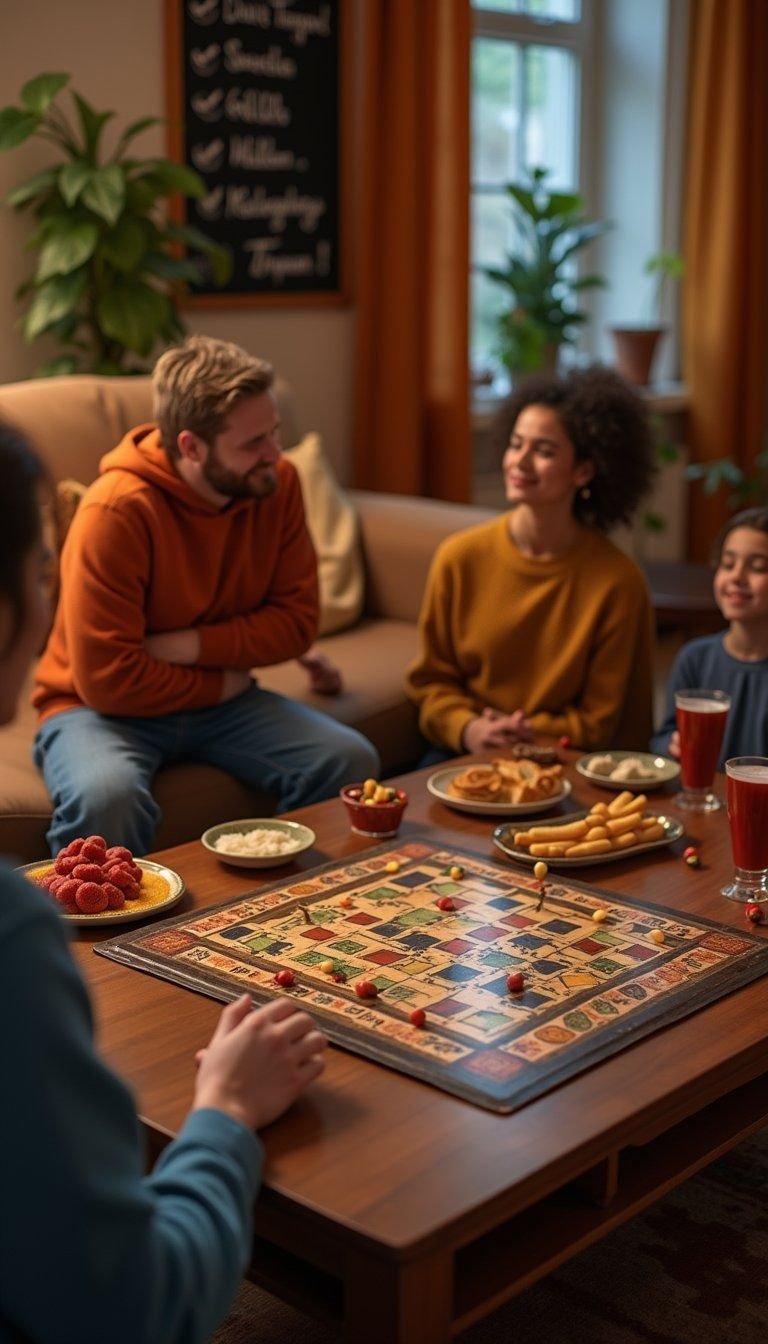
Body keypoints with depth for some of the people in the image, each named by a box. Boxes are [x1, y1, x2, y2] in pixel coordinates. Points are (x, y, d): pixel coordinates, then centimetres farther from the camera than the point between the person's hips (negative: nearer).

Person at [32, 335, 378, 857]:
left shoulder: (277, 483, -7)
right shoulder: (118, 511, -23)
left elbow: (297, 620, -5)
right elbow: (108, 678, -23)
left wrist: (192, 646, -18)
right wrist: (222, 682, -10)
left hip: (220, 699, 5)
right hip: (103, 707, -5)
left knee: (351, 763, -16)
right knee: (106, 797, -37)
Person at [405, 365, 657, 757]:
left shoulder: (618, 581, -6)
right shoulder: (459, 558, -1)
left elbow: (597, 721, 2)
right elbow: (431, 679, 8)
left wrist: (526, 734, -14)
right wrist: (467, 729, -12)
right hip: (465, 752, 1)